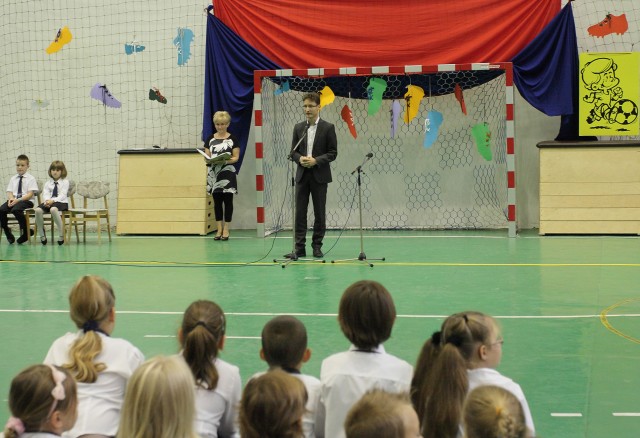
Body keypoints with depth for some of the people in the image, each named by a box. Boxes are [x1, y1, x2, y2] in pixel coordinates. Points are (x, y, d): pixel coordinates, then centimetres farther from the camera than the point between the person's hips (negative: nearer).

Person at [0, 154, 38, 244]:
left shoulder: (31, 178, 1)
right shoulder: (13, 178, 17)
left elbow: (30, 194, -8)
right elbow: (9, 192, 11)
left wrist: (18, 200, -19)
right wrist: (11, 198, -13)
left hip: (26, 201, -5)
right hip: (13, 200, 5)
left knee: (16, 210, -36)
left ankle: (26, 231, -15)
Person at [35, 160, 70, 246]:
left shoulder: (65, 182, 5)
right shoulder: (48, 183, 18)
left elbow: (62, 195, -7)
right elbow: (45, 193, 4)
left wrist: (53, 200, -23)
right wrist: (47, 200, -20)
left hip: (61, 202, -4)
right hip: (49, 202, 4)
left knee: (53, 209, -41)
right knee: (38, 210, -28)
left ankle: (61, 235, -31)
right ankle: (42, 235, -14)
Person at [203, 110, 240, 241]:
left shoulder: (232, 139, 2)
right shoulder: (210, 139, 11)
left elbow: (236, 157, -2)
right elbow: (206, 156, 9)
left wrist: (226, 160, -20)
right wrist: (210, 160, -14)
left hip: (227, 172, -3)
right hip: (213, 173, 3)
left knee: (228, 200, -1)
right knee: (217, 201, 6)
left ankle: (226, 229, 3)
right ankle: (219, 229, 11)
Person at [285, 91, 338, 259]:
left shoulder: (328, 128, -2)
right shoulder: (298, 127, 9)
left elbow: (333, 153, -4)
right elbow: (293, 151, 10)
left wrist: (316, 161, -17)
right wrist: (300, 159, -11)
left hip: (319, 175, -3)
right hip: (302, 175, 3)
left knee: (319, 212, 3)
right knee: (300, 212, 0)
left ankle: (317, 246, 12)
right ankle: (299, 248, 1)